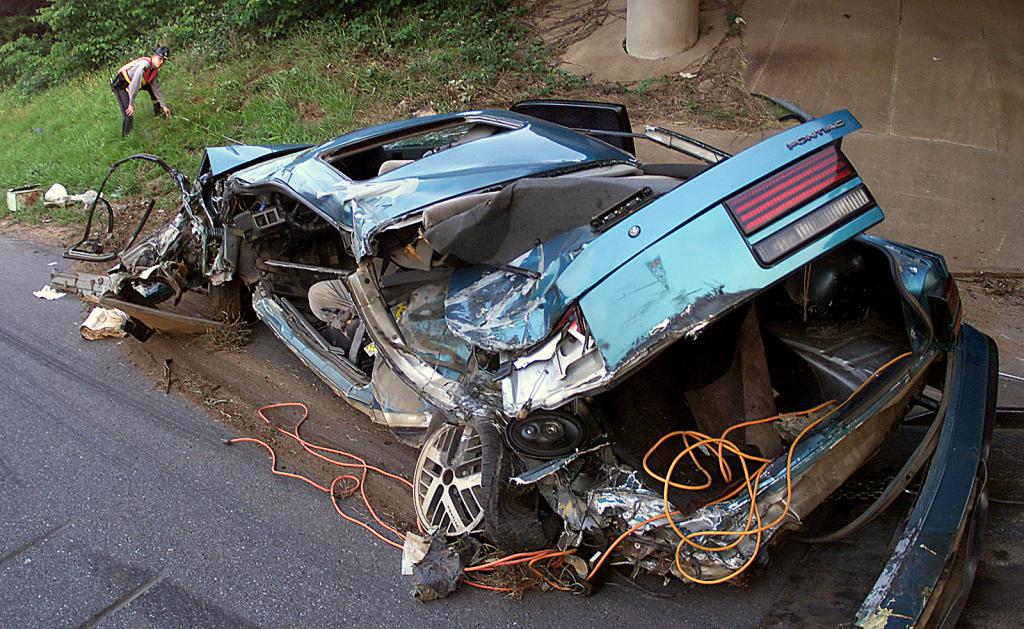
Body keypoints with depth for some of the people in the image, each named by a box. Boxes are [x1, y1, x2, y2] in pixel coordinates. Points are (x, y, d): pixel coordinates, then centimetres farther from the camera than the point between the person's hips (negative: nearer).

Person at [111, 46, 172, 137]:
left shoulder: (154, 70, -2)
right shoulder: (144, 64, -31)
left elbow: (156, 88, 8)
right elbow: (134, 85, -36)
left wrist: (164, 105, 8)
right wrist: (131, 104, -34)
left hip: (130, 83, 9)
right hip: (120, 85, -9)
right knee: (128, 112, -20)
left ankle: (158, 112, 27)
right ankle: (126, 136, -7)